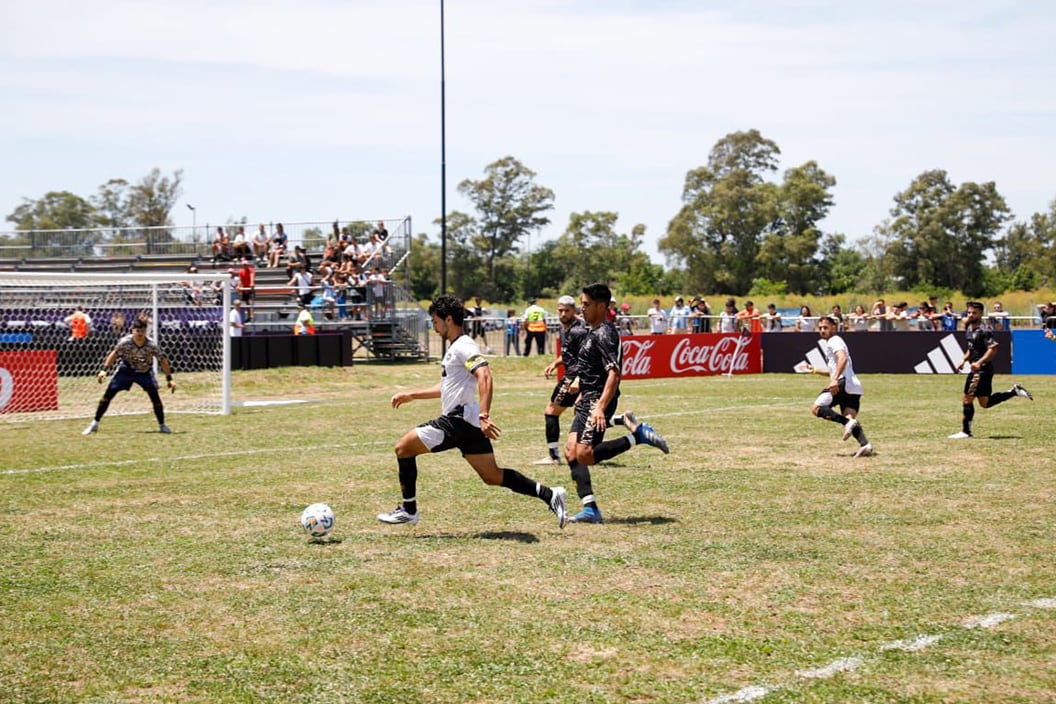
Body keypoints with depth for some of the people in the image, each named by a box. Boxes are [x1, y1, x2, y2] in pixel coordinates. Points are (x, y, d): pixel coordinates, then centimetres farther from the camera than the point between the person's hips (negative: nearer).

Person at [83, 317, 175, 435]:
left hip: (145, 372, 0)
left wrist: (169, 379, -18)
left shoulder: (151, 345, -27)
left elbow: (163, 360, -17)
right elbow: (114, 354, -11)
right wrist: (104, 370, -17)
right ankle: (94, 424, 4)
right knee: (108, 394, -6)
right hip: (126, 369, 0)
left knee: (154, 395, -15)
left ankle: (162, 425, 2)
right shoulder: (125, 342, -26)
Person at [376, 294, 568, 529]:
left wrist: (484, 416, -36)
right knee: (492, 476, 8)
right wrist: (411, 395, 33)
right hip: (464, 423, 10)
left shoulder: (464, 347, -11)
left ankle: (408, 510, 3)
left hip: (460, 419, -10)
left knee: (404, 447, -3)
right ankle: (549, 495, 3)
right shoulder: (454, 348, 21)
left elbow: (485, 378, -26)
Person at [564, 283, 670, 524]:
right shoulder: (593, 333, 16)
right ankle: (590, 509, -2)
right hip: (589, 399, 10)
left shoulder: (604, 334, -15)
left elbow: (613, 373, -24)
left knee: (585, 455, -18)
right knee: (571, 452, 1)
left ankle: (638, 435, -9)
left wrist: (600, 407, -31)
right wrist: (582, 395, 29)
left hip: (599, 400, -10)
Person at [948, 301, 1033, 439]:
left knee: (967, 399, -8)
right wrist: (964, 360, 14)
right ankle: (1015, 391, 22)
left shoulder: (984, 330, -15)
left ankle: (966, 431, -1)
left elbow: (993, 349, -22)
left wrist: (979, 363, -29)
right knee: (985, 403, 15)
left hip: (982, 369, -10)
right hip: (976, 370, 10)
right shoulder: (969, 328, 13)